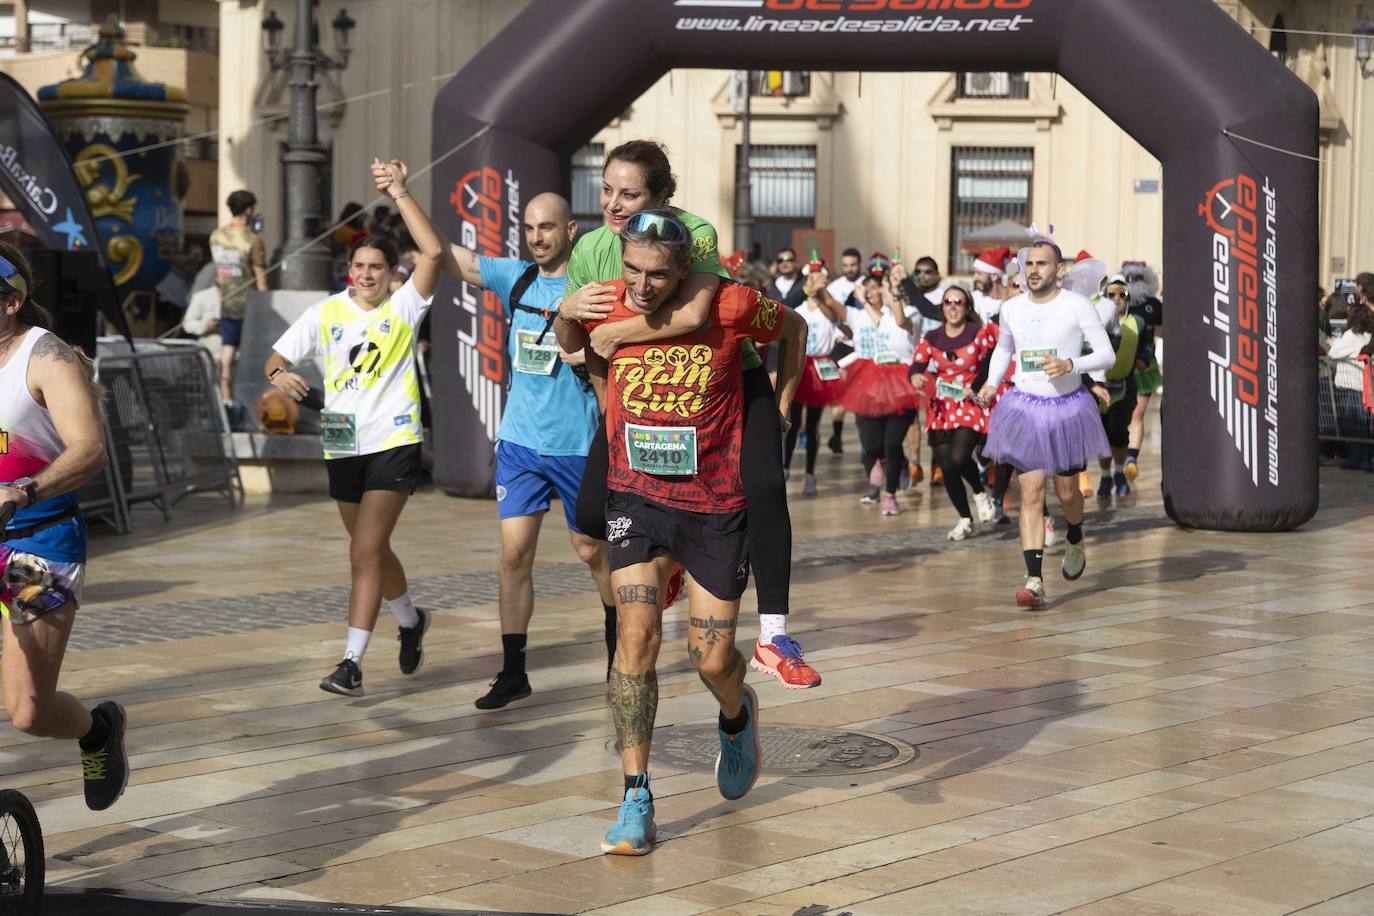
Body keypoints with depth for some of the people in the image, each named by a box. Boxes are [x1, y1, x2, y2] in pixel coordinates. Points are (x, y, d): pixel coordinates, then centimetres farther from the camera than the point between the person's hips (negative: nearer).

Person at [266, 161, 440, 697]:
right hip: (343, 447, 5)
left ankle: (352, 665, -13)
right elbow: (277, 357, 6)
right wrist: (279, 374, -18)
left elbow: (434, 252, -17)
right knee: (372, 551, 18)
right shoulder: (326, 314, 5)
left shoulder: (403, 306, -3)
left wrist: (399, 193, -16)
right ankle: (410, 621, 45)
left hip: (394, 443, -5)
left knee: (365, 554, -14)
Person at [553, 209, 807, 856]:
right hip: (636, 494, 1)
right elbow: (572, 342, 16)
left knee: (712, 659, 2)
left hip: (717, 502, -1)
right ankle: (636, 801, -6)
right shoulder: (603, 305, -10)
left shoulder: (730, 306, -17)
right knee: (637, 633, -14)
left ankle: (737, 715, 41)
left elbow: (793, 328, 6)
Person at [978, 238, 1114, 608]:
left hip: (1067, 408, -2)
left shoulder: (1077, 306, -8)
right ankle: (1034, 580, -13)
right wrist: (991, 383, 7)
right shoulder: (1011, 308, 4)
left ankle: (1075, 543, 44)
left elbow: (1107, 355, -7)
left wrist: (1070, 364, -24)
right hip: (1025, 408, 2)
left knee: (1066, 491, 10)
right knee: (1031, 493, -9)